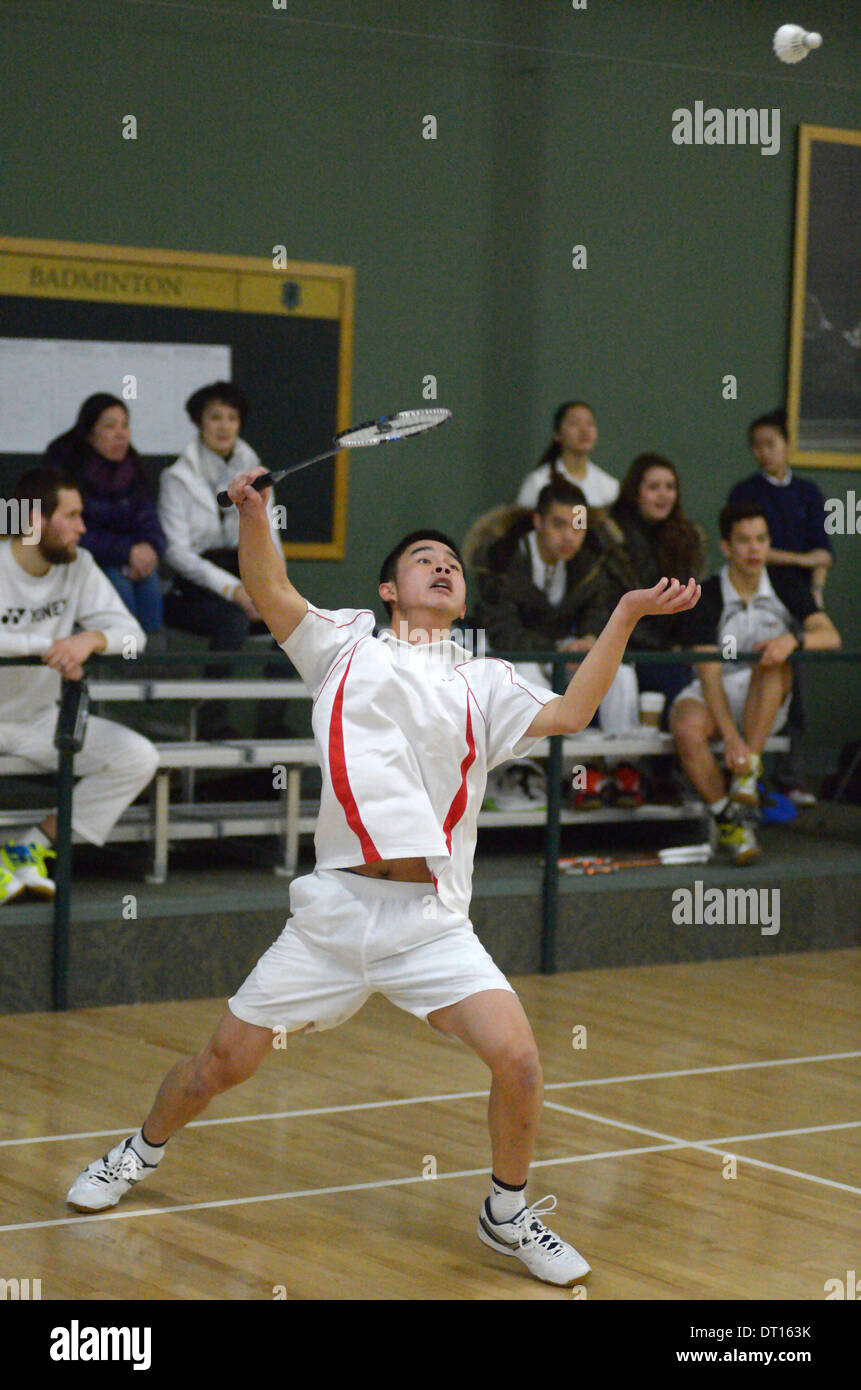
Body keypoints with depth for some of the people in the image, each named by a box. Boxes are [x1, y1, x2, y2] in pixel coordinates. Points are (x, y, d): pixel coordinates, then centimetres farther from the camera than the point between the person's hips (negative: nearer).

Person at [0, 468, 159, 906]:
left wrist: (91, 639, -28)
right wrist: (47, 647, -38)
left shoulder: (78, 566, 0)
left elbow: (131, 634, -6)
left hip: (39, 718, 5)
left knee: (138, 758, -12)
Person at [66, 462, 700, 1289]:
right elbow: (270, 595, -1)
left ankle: (507, 1214, 10)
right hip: (334, 912, -1)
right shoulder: (346, 647, 12)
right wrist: (253, 513, -18)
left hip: (435, 926, 1)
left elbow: (567, 713, 2)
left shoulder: (482, 683, 15)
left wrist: (627, 613, -5)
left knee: (517, 1059, -15)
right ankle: (143, 1152, 35)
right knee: (225, 1060, 5)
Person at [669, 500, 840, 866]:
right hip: (711, 697, -1)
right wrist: (730, 737, -35)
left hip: (766, 700, 1)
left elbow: (831, 637, -14)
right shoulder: (705, 598, -11)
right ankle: (728, 822, -20)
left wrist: (794, 639, -38)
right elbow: (709, 674, -20)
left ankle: (749, 771, -34)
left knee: (773, 660, -33)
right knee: (686, 729, -36)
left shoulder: (784, 586, -1)